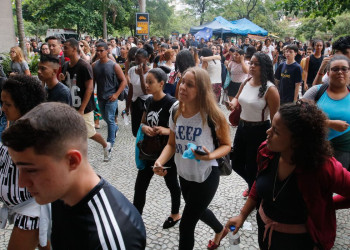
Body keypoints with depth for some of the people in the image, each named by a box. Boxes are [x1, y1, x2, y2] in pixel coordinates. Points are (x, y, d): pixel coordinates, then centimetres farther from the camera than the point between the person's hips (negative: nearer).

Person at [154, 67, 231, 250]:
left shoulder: (212, 115, -22)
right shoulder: (176, 114, -6)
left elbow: (226, 145, -10)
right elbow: (171, 144, 3)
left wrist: (210, 156, -30)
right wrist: (160, 162, -15)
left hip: (206, 176, -6)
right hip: (184, 175, 6)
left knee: (186, 224, 2)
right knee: (198, 211, 30)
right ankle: (220, 230, 62)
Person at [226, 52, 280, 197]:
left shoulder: (270, 89, -18)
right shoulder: (246, 83, 1)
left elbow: (274, 118, -17)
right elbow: (237, 98, 20)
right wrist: (233, 103, -4)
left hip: (259, 131, -7)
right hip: (242, 127, 7)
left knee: (252, 167, 7)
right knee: (236, 163, 20)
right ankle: (254, 185, 48)